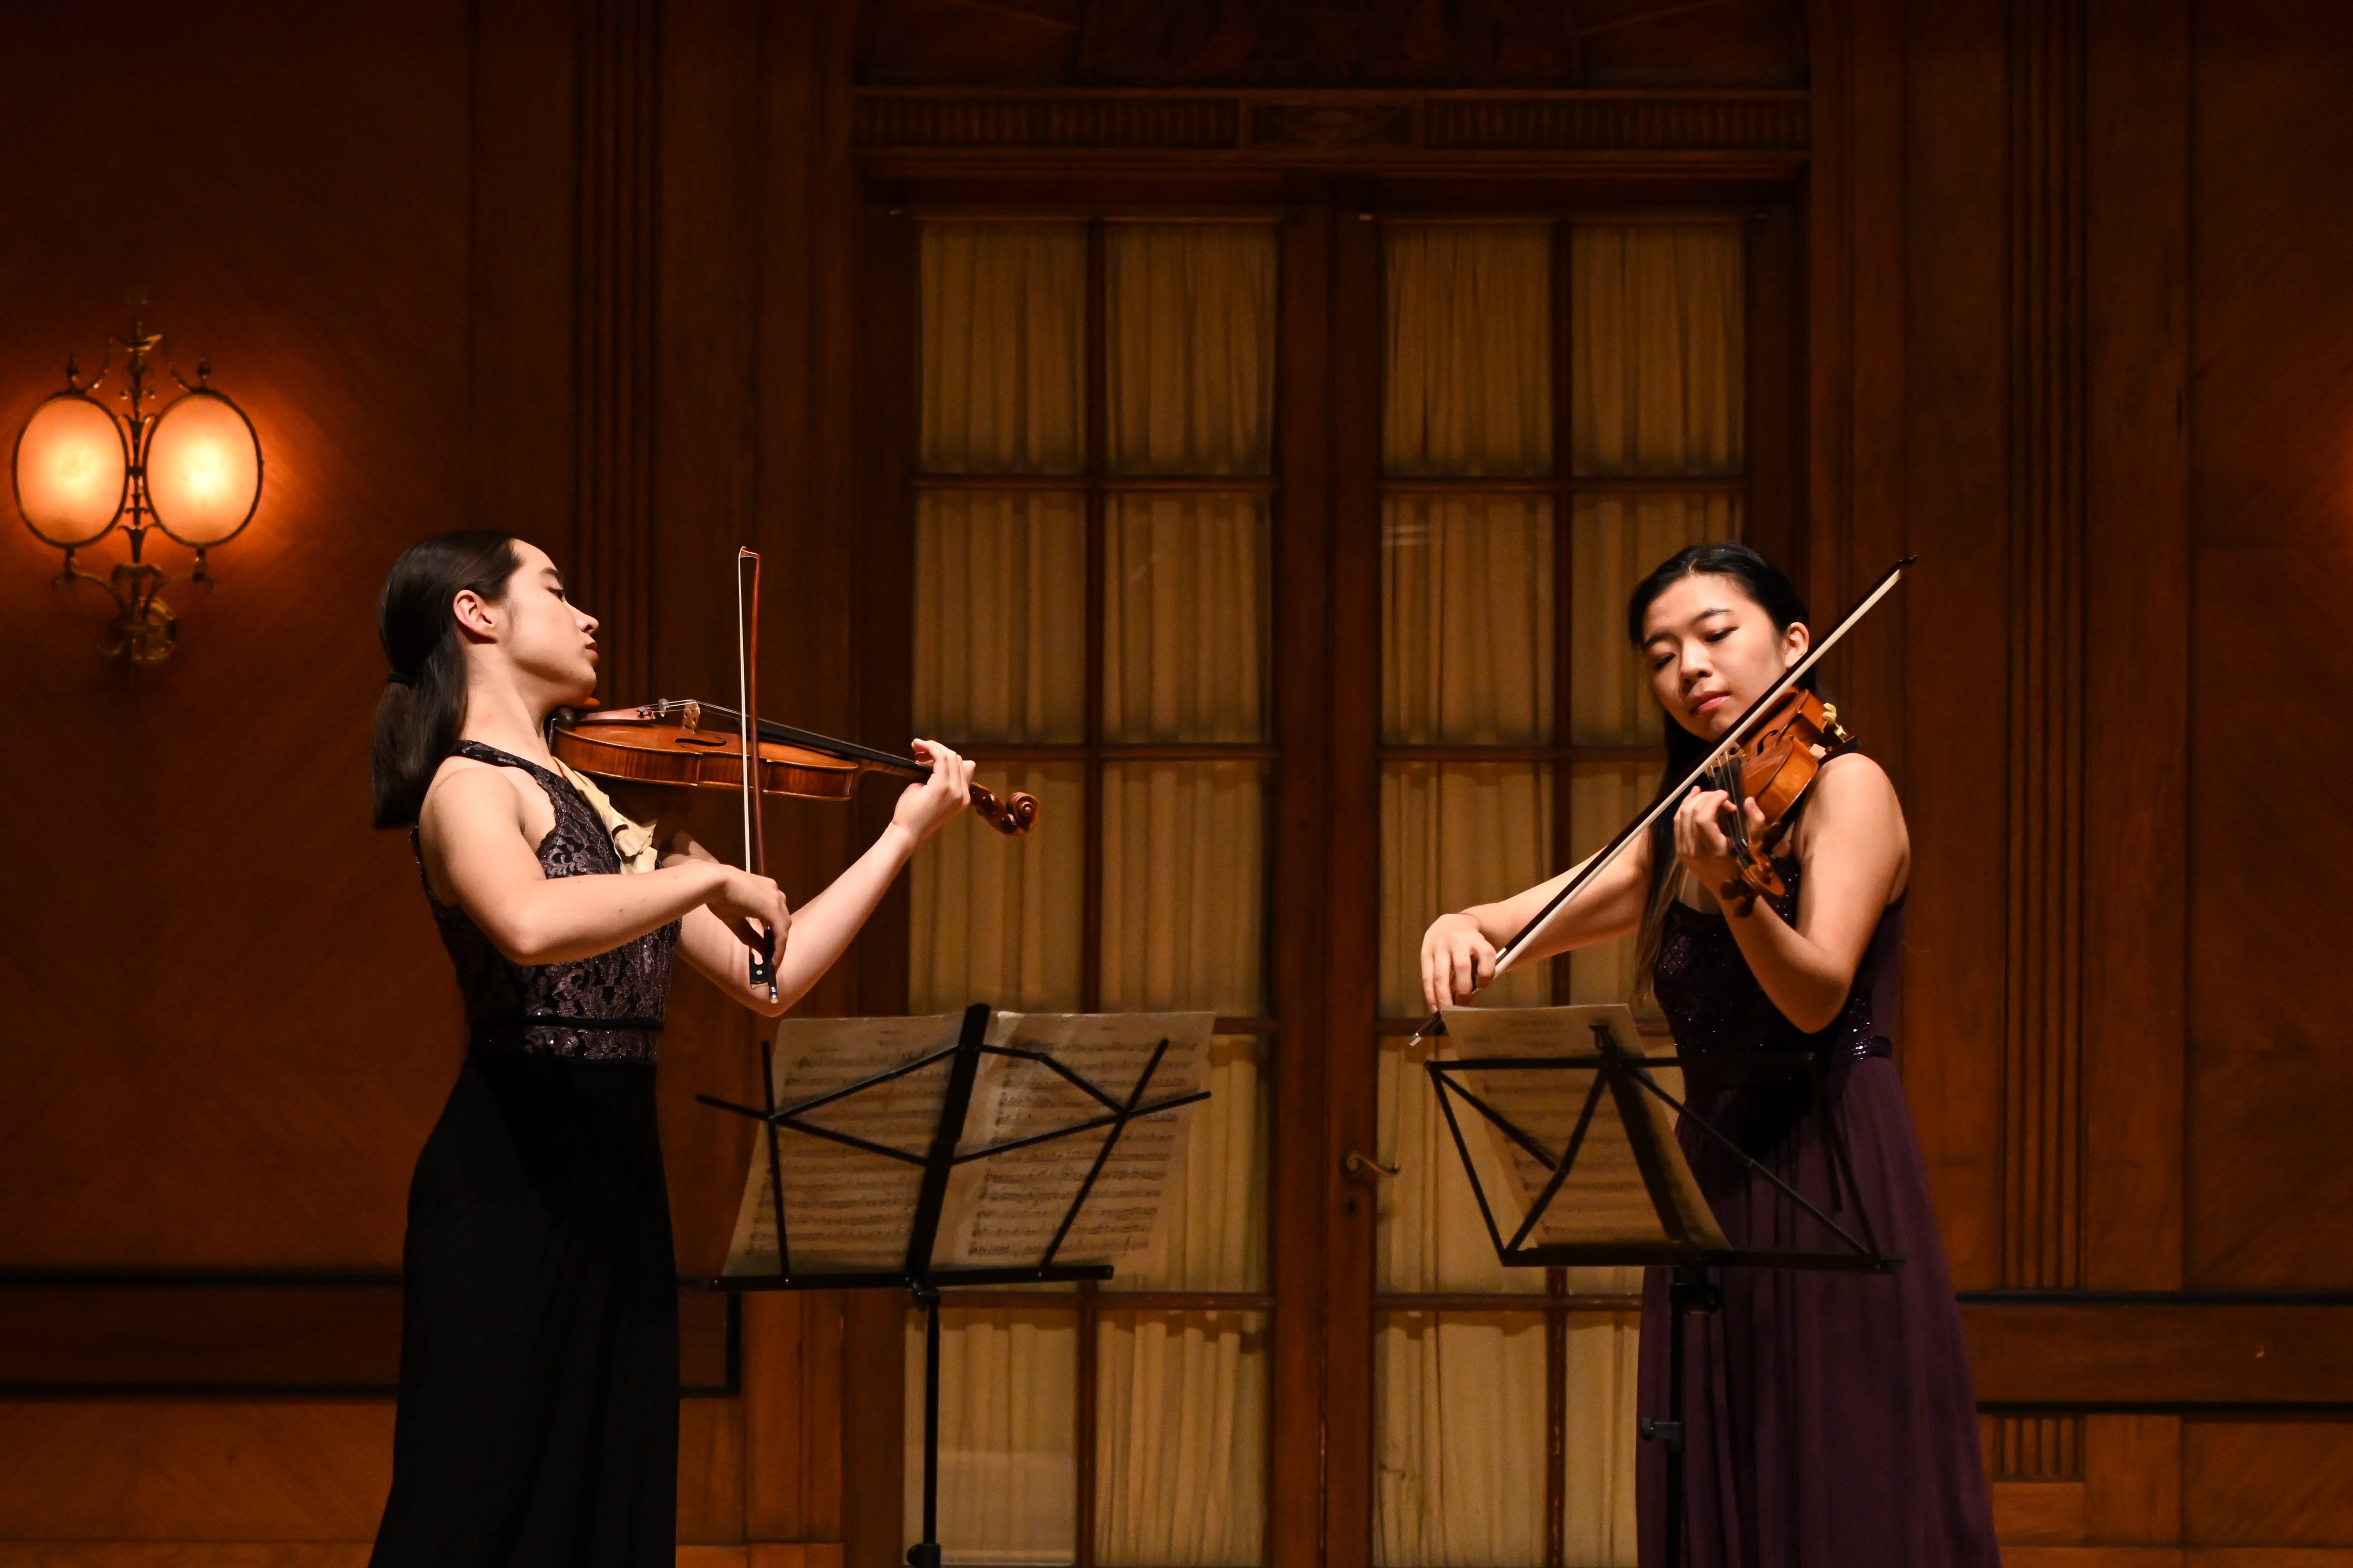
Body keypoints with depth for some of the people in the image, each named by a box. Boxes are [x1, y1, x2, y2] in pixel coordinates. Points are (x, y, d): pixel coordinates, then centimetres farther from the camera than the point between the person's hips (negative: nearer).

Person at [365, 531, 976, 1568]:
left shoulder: (602, 796, 15)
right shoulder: (471, 786, -8)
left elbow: (771, 978, 14)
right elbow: (530, 925, -32)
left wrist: (905, 835, 15)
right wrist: (711, 877, -21)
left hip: (614, 1183, 8)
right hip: (517, 1182, -8)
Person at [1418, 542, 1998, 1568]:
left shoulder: (1845, 787, -3)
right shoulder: (1672, 839, 17)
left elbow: (1817, 995, -17)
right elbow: (1519, 925, 12)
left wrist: (1733, 886, -35)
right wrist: (1459, 930, -12)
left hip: (1828, 1176, -7)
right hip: (1709, 1191, 7)